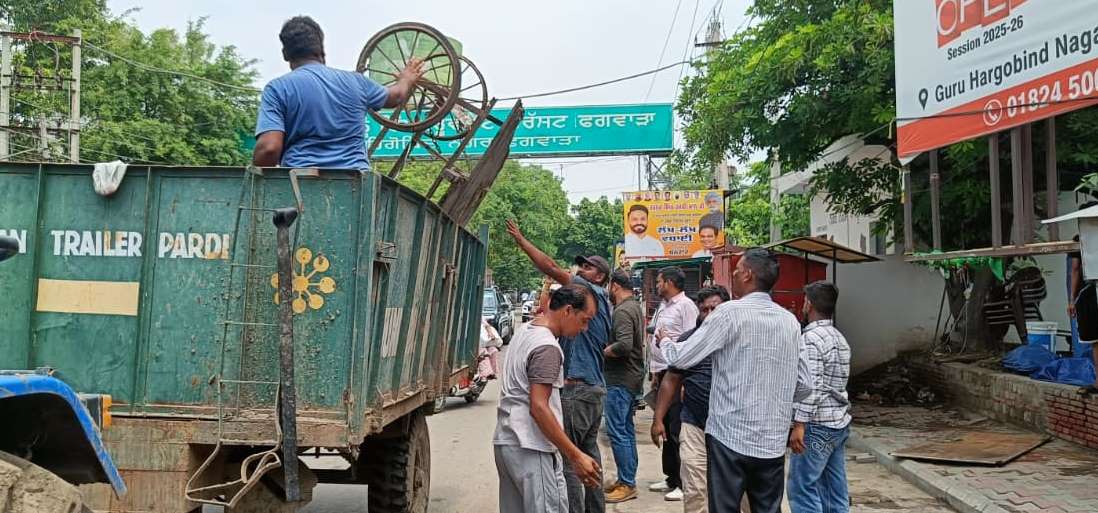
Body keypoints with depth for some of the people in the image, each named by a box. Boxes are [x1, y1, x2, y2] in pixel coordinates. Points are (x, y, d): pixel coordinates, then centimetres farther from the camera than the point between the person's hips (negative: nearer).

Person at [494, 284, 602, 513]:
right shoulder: (547, 348, -18)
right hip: (531, 449, -10)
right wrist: (575, 456, -23)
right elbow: (538, 407, -23)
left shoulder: (525, 330, 9)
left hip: (506, 442, 10)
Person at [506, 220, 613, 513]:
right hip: (594, 387, 10)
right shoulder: (601, 303, 21)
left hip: (577, 389, -10)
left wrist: (520, 240, -8)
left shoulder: (592, 293, -7)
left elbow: (551, 268, -14)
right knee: (589, 455, 15)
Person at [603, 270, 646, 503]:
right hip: (632, 376, 10)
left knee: (617, 432, -5)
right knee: (626, 430, 16)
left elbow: (624, 345, -29)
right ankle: (627, 479, 24)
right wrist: (609, 348, 10)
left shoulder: (622, 311, -18)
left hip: (621, 379, -10)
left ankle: (628, 484, 1)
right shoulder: (636, 306, 13)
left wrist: (603, 352, -14)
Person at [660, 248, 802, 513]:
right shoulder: (791, 321, 6)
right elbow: (798, 381, 13)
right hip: (774, 440, 5)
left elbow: (681, 358, -6)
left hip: (730, 436, -5)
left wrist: (663, 340, 14)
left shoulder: (730, 312, -11)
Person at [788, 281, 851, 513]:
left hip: (818, 425, -9)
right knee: (835, 488, 12)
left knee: (802, 487, -5)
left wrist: (799, 424, -20)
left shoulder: (810, 338, -14)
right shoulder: (839, 338, 14)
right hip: (840, 423, 9)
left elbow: (811, 387, -21)